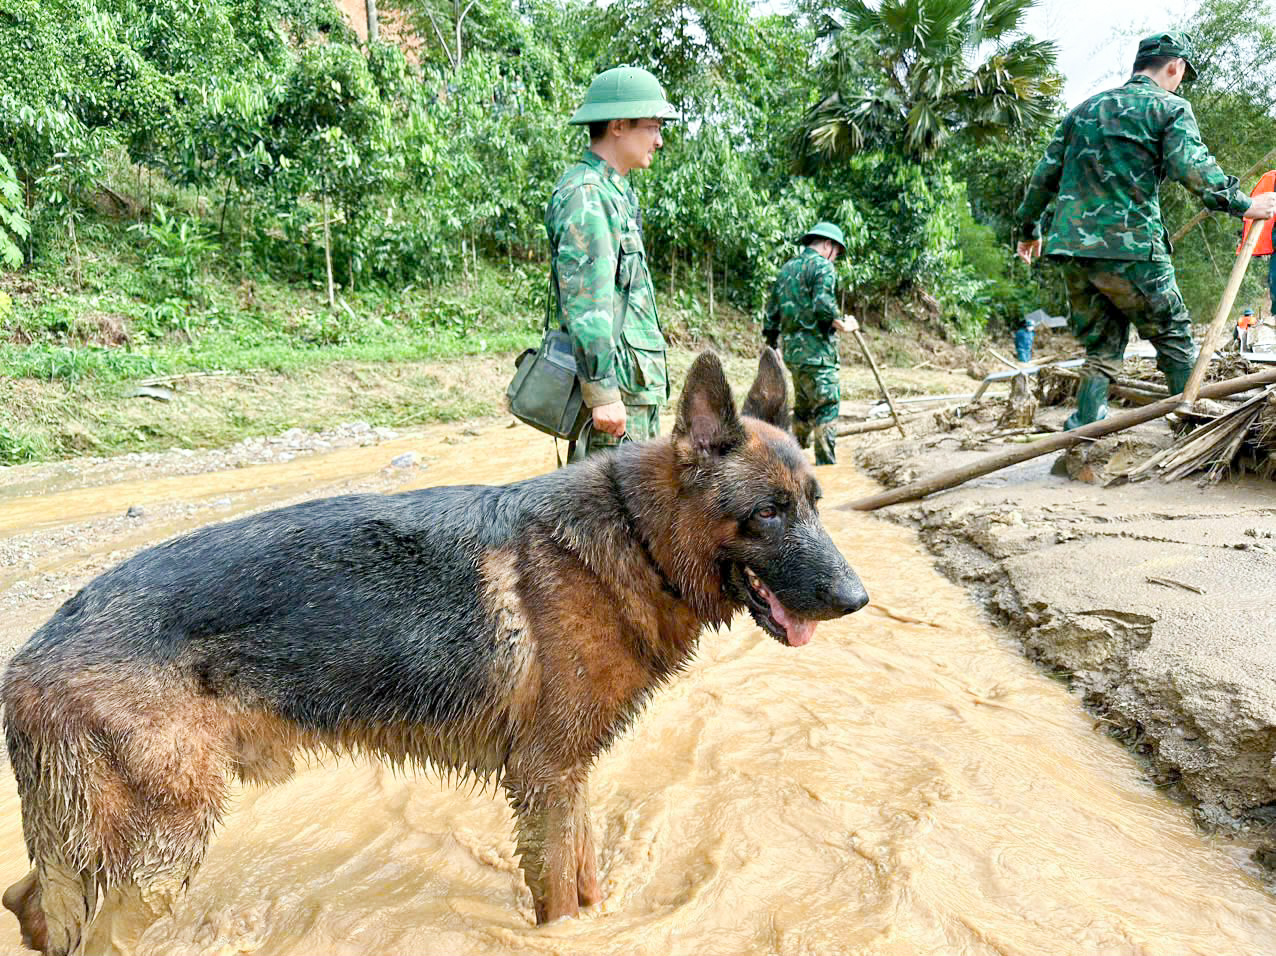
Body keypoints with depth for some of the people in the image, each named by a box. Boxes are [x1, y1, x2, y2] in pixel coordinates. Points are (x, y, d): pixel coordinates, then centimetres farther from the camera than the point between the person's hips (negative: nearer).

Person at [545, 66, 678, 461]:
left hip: (639, 385, 10)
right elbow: (584, 304, -22)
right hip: (614, 385, -10)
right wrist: (602, 392, -25)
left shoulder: (615, 192, 20)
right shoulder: (584, 194, -13)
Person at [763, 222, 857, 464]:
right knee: (827, 408, -5)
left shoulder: (786, 268, 19)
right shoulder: (822, 265, -6)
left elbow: (772, 313, 19)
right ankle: (827, 467, -6)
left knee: (803, 408, 17)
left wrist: (772, 348, 23)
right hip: (817, 351, -8)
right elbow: (823, 306, -21)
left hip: (792, 352, 8)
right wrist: (844, 326, -6)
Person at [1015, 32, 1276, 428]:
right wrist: (1243, 204, -2)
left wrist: (1029, 227, 30)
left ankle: (1082, 431, 7)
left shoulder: (1084, 109, 20)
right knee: (1176, 342, 9)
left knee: (1102, 348, 15)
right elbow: (1192, 168, -12)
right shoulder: (1170, 107, 3)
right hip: (1130, 250, -5)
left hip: (1073, 248, 6)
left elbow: (1045, 174, 20)